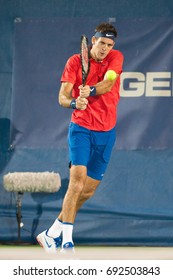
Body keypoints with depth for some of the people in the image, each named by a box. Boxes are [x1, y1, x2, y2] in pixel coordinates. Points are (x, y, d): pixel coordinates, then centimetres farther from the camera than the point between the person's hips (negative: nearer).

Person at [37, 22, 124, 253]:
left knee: (88, 190, 5)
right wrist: (74, 102, -34)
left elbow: (108, 84, -15)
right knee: (78, 177, -22)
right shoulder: (75, 62, -4)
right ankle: (66, 241, -23)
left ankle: (52, 234, 19)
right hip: (81, 128, -3)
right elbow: (62, 96, -11)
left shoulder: (116, 58, 3)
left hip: (106, 132, 4)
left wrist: (90, 91, -35)